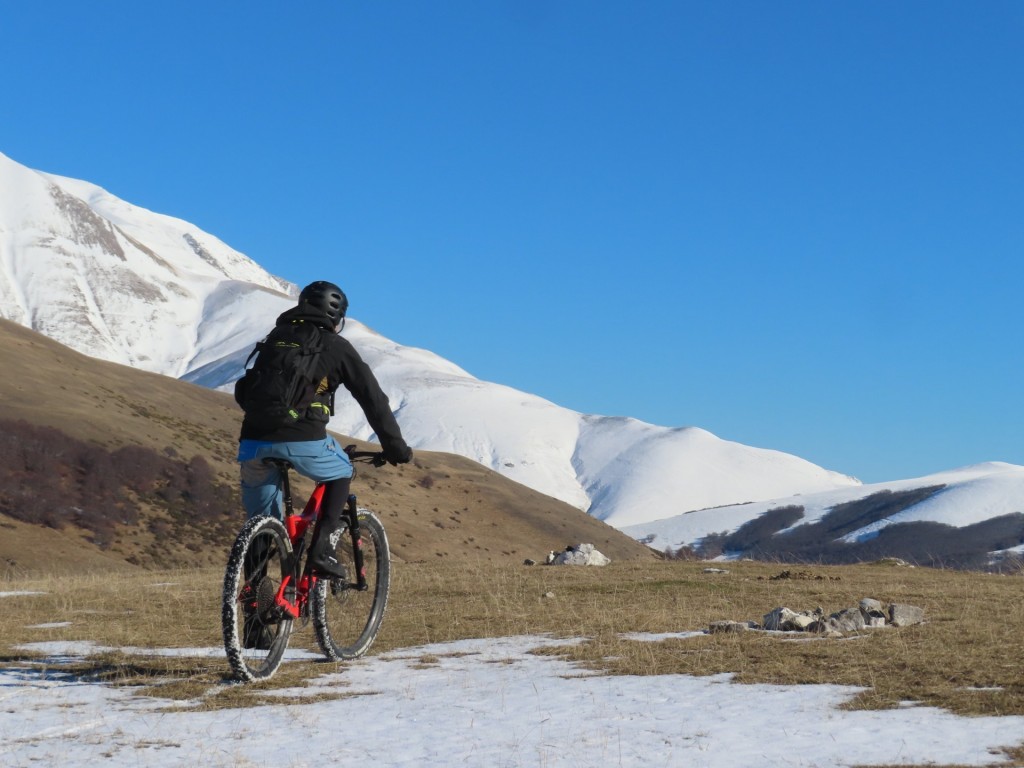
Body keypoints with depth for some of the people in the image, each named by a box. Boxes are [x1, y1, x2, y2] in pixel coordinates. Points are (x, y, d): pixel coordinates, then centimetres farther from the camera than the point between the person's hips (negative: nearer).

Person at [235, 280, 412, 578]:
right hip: (302, 441, -4)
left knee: (260, 520, 19)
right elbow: (373, 400, 13)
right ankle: (321, 548, 9)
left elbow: (242, 393, 30)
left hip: (253, 441, 4)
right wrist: (396, 448, 20)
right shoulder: (337, 347, 12)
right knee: (341, 473, 26)